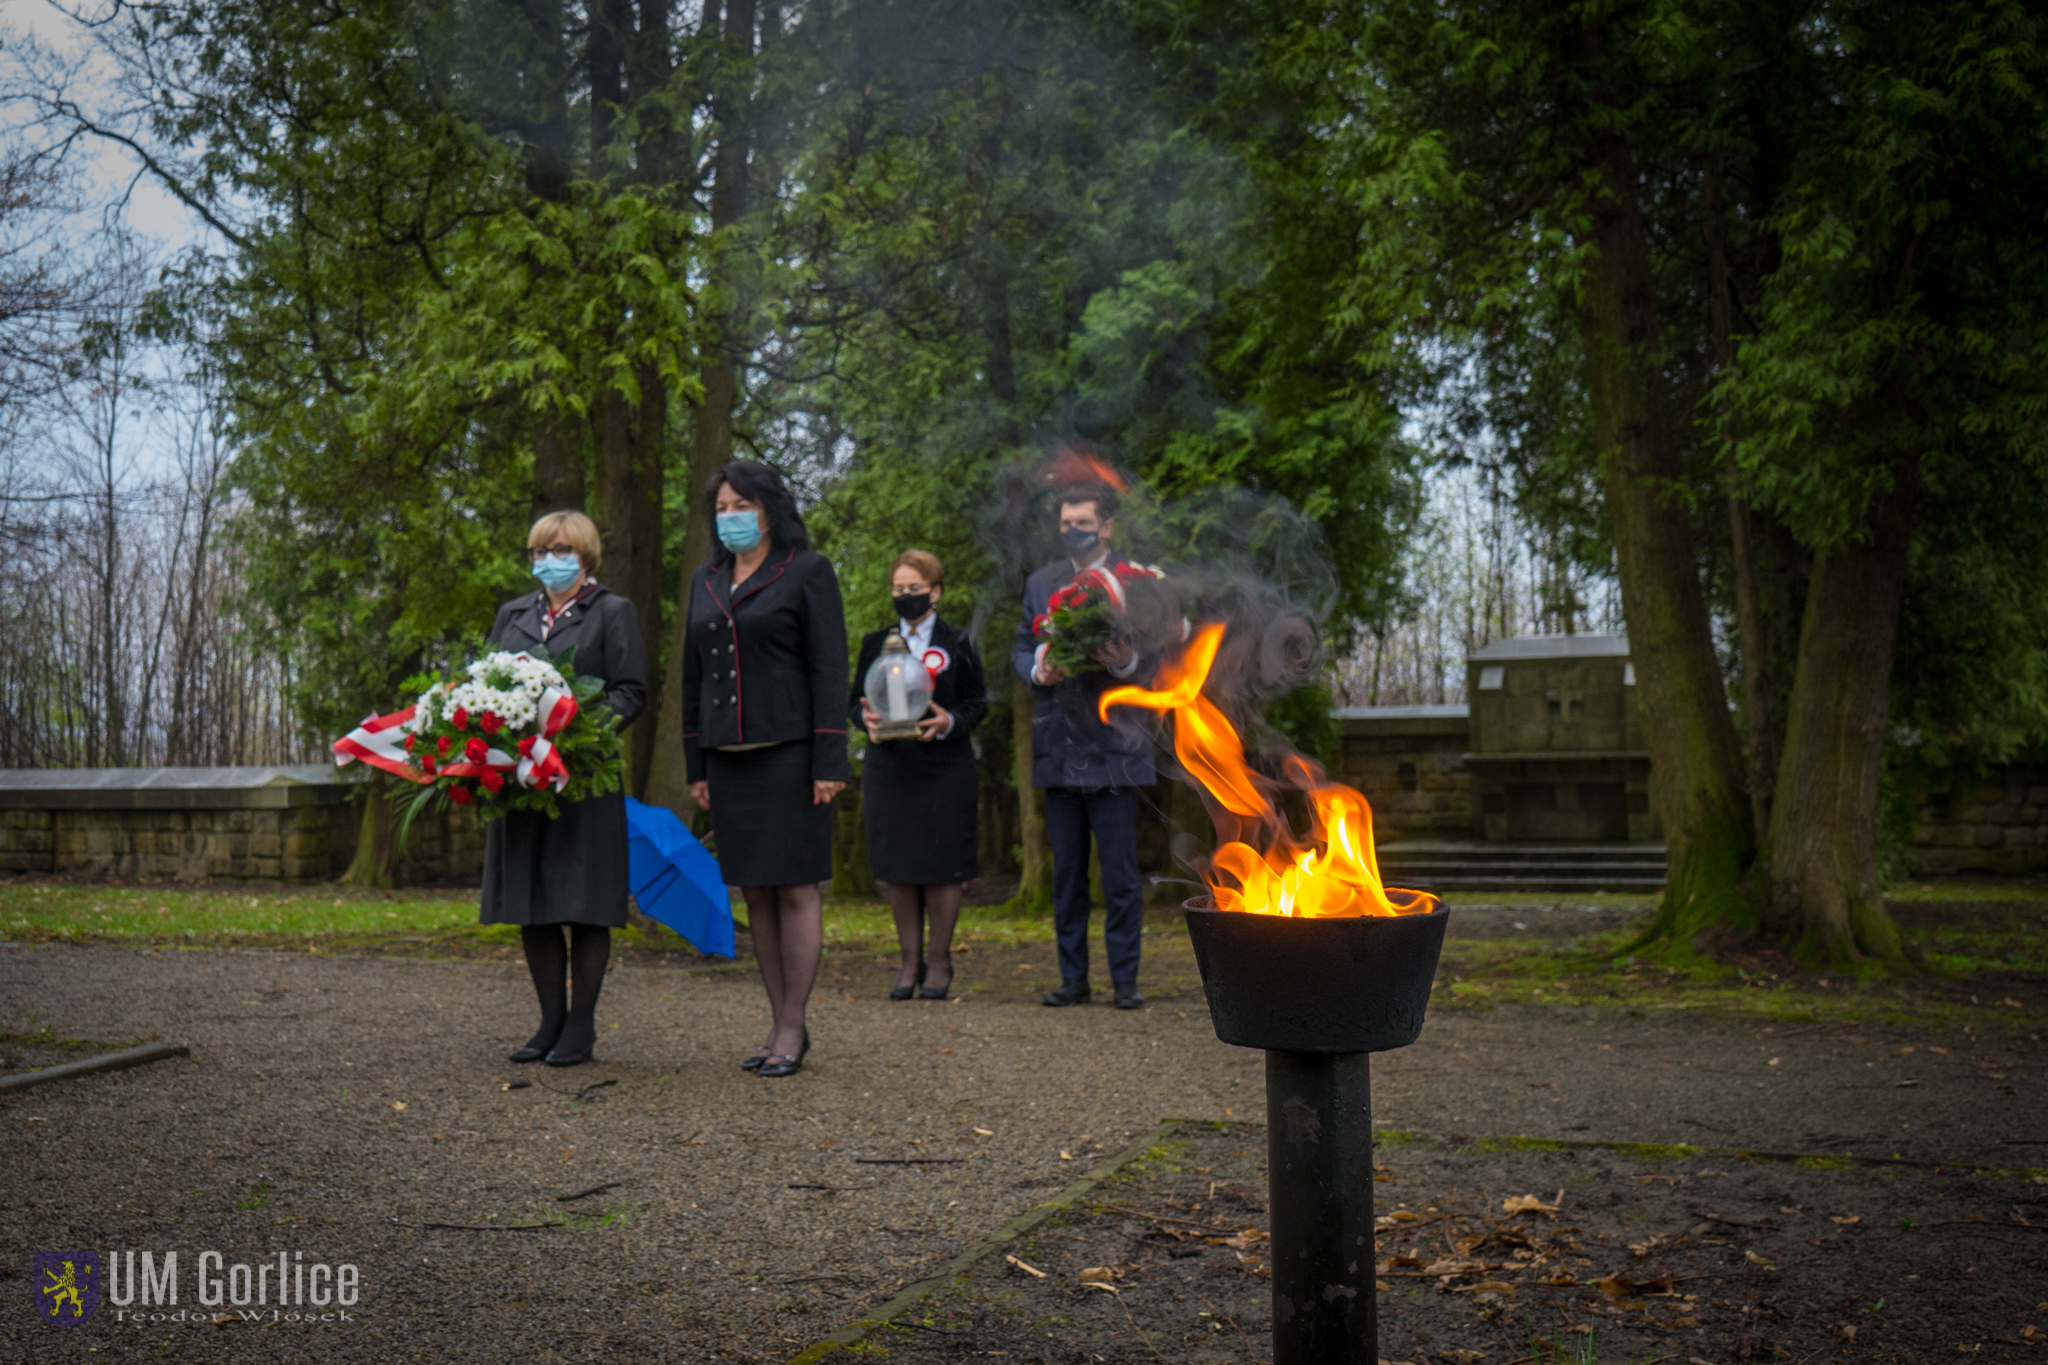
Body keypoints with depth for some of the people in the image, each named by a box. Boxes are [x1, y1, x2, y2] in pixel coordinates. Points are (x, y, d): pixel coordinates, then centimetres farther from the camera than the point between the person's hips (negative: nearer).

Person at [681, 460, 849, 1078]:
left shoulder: (808, 573, -2)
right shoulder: (706, 582, 15)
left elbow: (829, 671, -7)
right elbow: (693, 676, 17)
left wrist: (828, 764, -14)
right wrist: (696, 766, 12)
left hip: (790, 752, -6)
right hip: (729, 759, 6)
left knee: (795, 888, -3)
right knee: (755, 893, 8)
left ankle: (792, 1028, 3)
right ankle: (780, 1022, 15)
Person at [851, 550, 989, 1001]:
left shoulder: (957, 643, 7)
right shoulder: (875, 643, 13)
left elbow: (978, 702, 4)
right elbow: (856, 700, 12)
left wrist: (950, 722, -17)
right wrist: (868, 718, -12)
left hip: (945, 770, -2)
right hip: (889, 769, 2)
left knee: (941, 868, -3)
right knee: (897, 870, 2)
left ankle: (939, 961, 10)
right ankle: (910, 963, 13)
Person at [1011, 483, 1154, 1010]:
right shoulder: (1041, 583, 14)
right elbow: (1020, 648, 15)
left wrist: (1128, 664, -21)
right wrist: (1038, 672, -7)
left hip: (1113, 745, -4)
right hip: (1058, 749, 4)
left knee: (1120, 872, -3)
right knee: (1066, 872, 9)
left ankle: (1125, 979, 6)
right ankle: (1073, 977, 17)